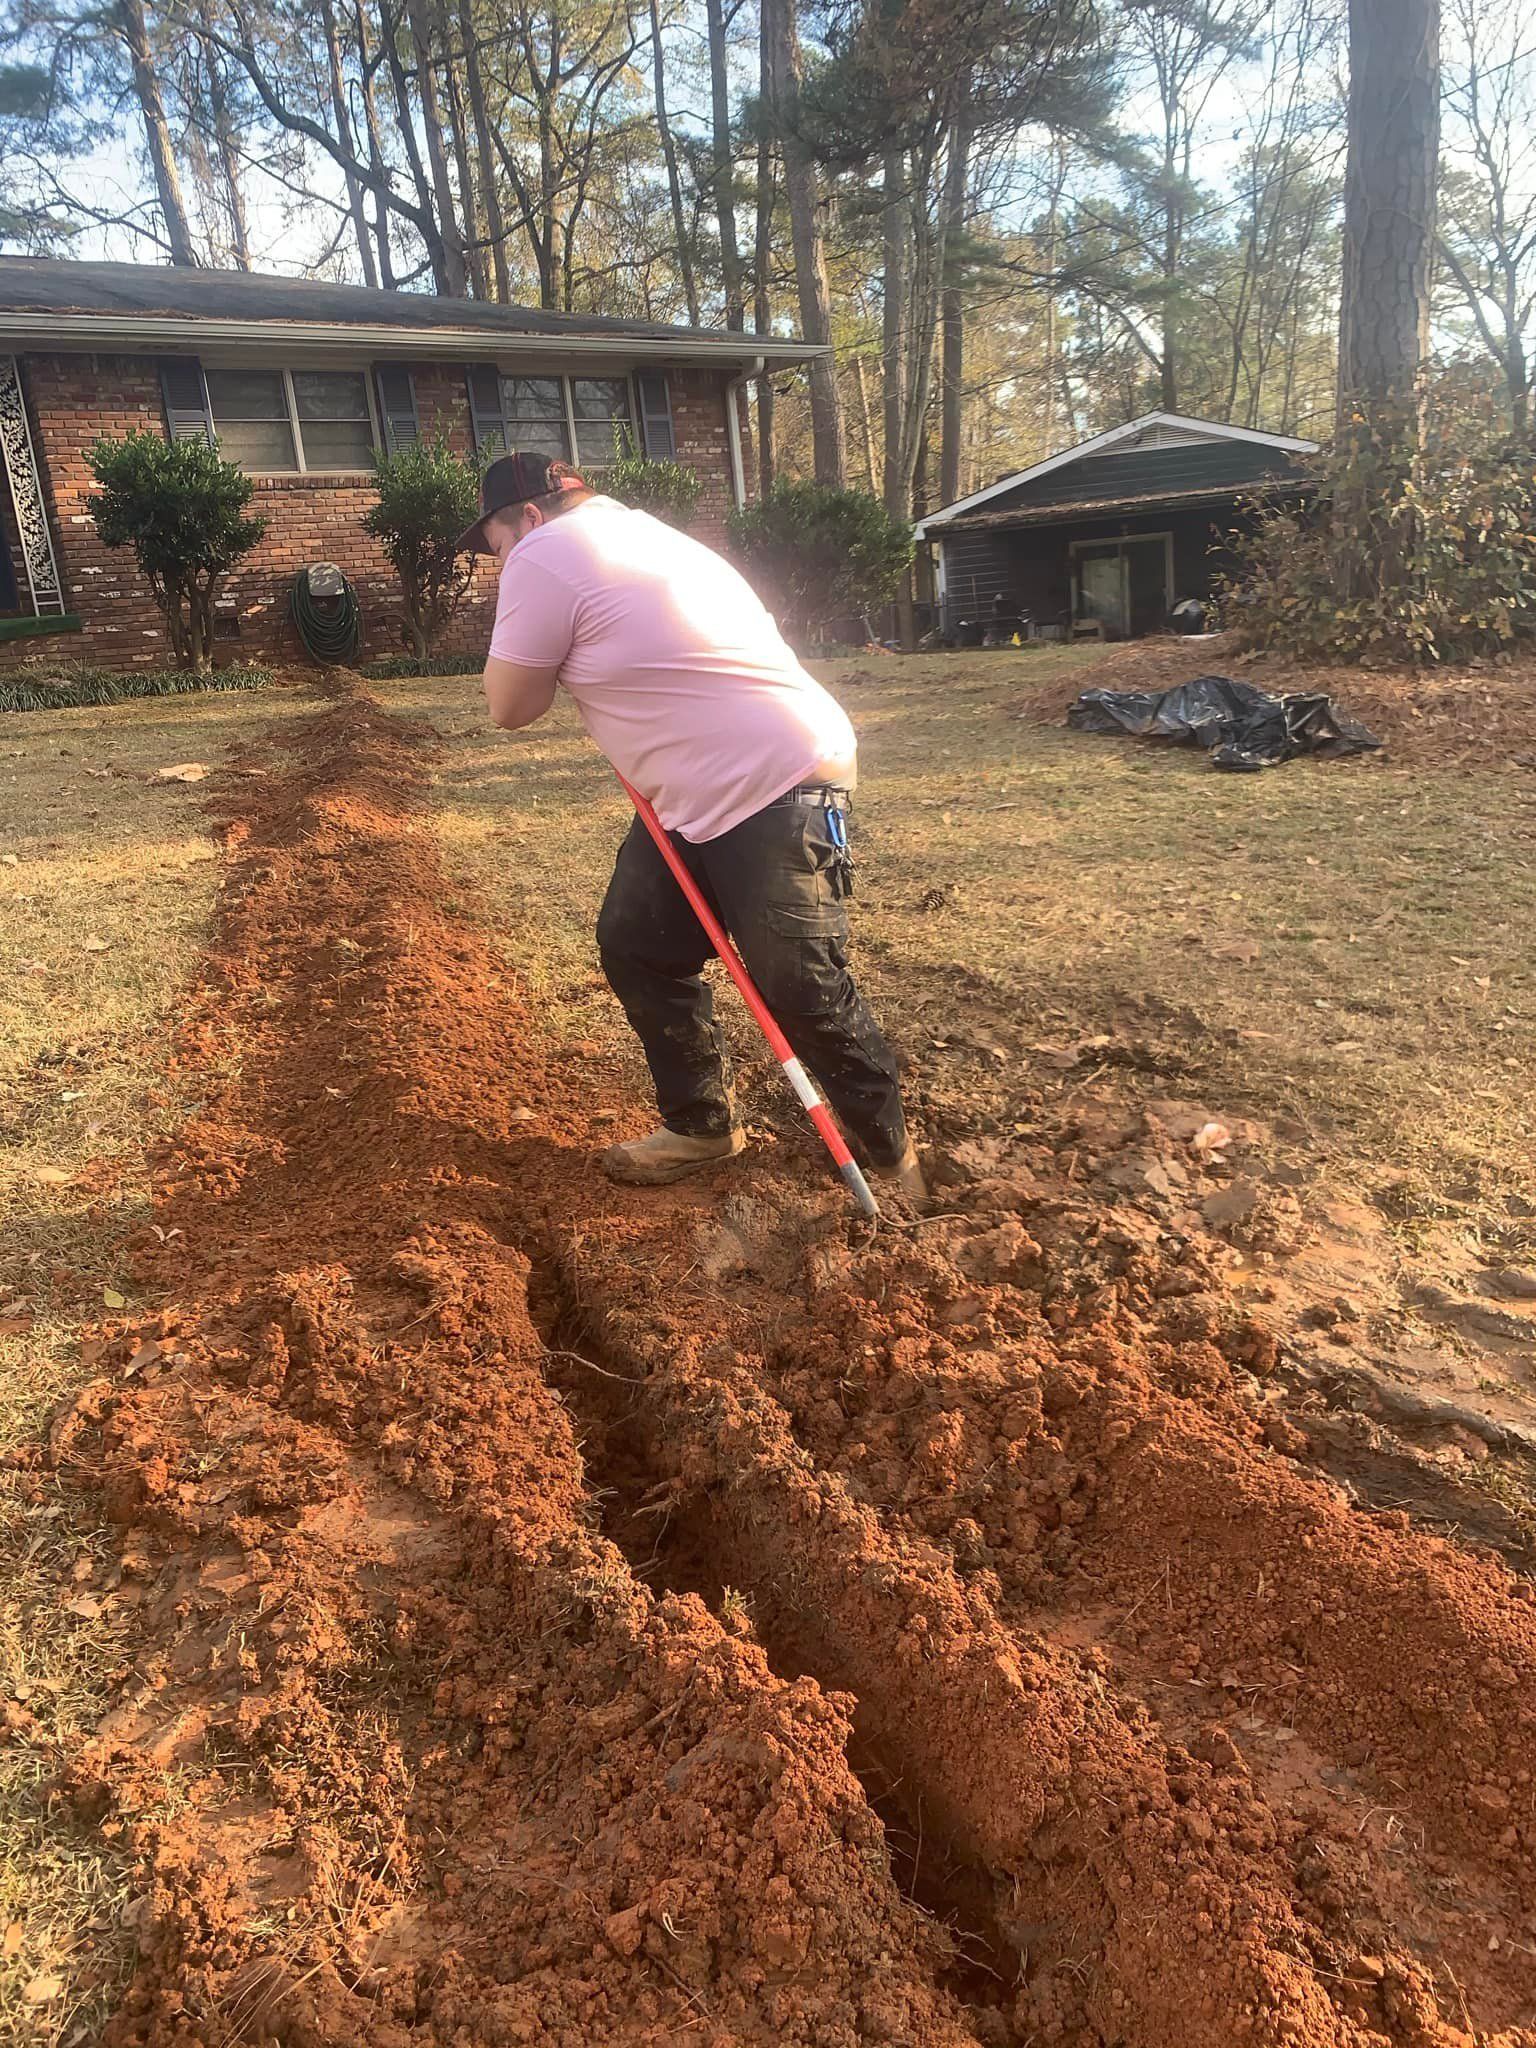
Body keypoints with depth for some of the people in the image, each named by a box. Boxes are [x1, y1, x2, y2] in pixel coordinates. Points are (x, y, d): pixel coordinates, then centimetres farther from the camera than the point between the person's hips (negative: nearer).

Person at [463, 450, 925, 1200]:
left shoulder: (544, 556, -11)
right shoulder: (625, 535, 19)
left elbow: (510, 706, -6)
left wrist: (547, 658, 9)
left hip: (780, 789, -11)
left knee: (803, 992, -5)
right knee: (636, 950, 11)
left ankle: (891, 1158, 12)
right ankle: (702, 1125, 23)